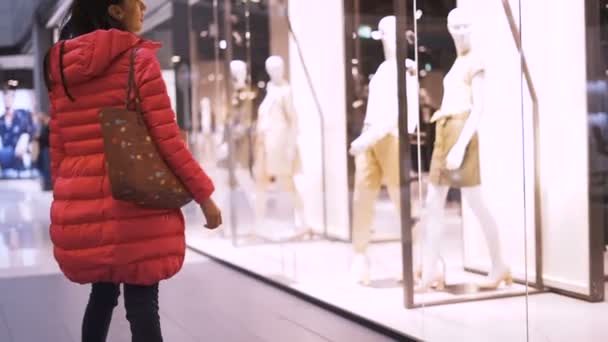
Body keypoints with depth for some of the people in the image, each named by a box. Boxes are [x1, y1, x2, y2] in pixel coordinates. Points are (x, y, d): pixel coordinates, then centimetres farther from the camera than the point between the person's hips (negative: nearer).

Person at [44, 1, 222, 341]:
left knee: (102, 294, 21)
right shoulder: (138, 60, -7)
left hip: (83, 206, 6)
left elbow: (58, 149, 12)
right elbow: (167, 138, -10)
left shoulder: (62, 68, 10)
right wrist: (204, 195, -3)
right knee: (142, 303, 0)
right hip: (135, 204, -6)